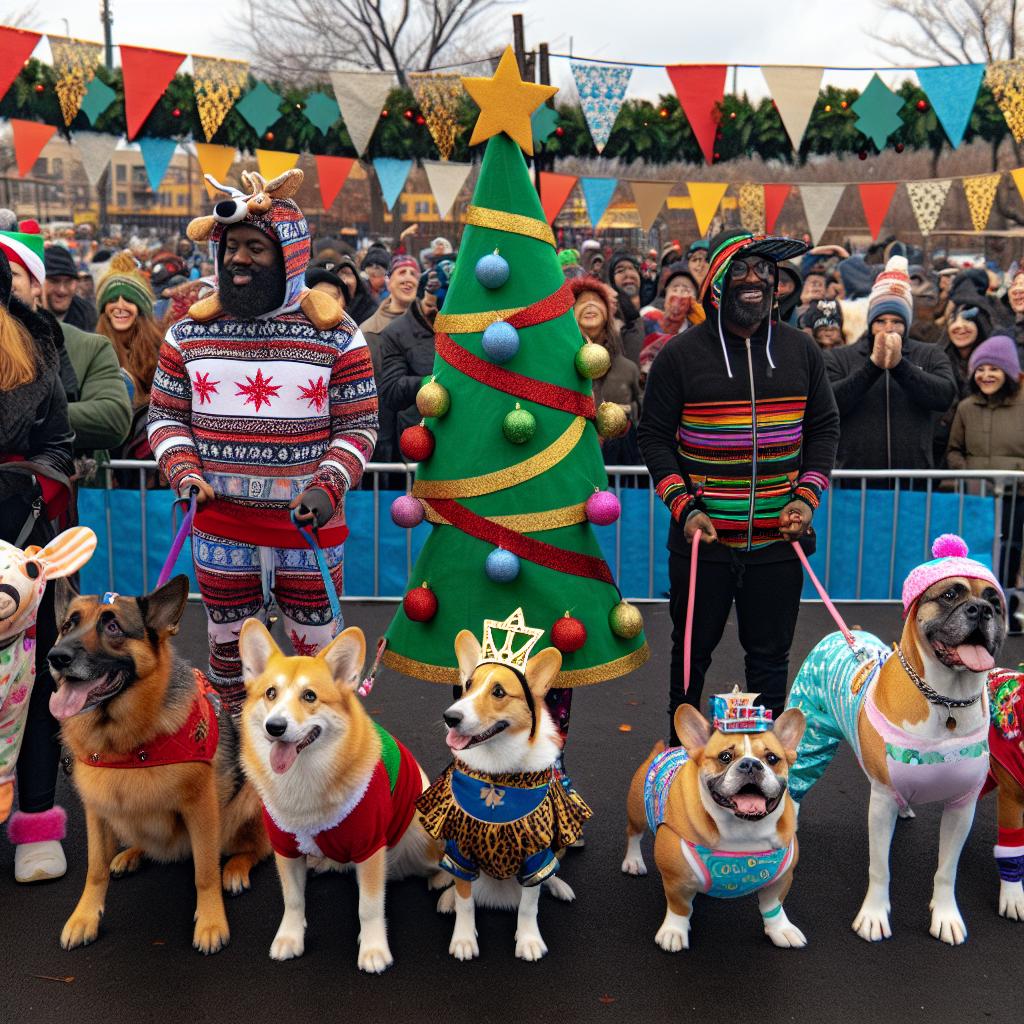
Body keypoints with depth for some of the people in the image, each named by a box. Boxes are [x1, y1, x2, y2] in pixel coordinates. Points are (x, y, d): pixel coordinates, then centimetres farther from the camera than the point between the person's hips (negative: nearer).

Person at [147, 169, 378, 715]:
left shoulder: (335, 334, -5)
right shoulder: (189, 333, 3)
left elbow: (359, 426, -1)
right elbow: (165, 417, 10)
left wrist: (327, 487, -15)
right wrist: (185, 473, -8)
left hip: (307, 525, -2)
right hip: (220, 525, 2)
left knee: (317, 649, 7)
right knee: (229, 645, 15)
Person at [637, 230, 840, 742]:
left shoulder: (799, 350, 5)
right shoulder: (681, 354, -4)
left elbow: (824, 427, 12)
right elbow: (653, 435, -1)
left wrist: (807, 497, -1)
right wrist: (683, 507, -12)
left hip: (777, 540, 2)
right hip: (702, 538, -2)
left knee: (770, 656, 12)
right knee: (693, 651, 13)